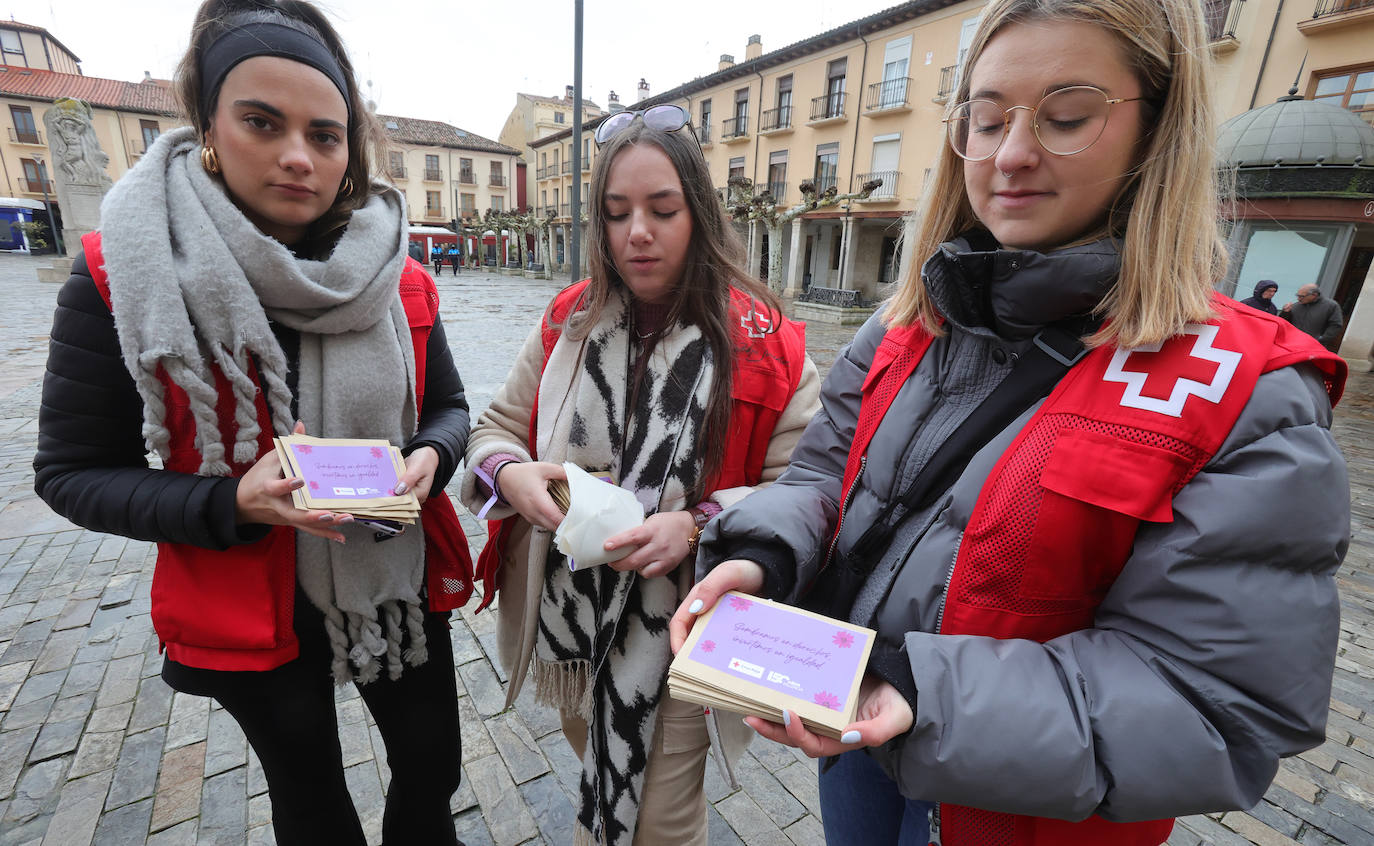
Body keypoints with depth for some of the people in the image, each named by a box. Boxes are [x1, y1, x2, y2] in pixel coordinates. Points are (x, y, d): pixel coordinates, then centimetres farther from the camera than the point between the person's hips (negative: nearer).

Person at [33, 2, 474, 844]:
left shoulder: (398, 279, -7)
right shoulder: (120, 276, -13)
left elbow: (450, 410, 1)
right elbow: (74, 472, -8)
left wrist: (430, 457, -21)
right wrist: (233, 503, -25)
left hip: (401, 587, 3)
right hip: (250, 612, -2)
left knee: (435, 766, 23)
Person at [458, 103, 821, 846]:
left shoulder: (761, 343, -14)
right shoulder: (568, 323, -2)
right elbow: (496, 428, 5)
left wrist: (698, 526, -28)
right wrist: (511, 474, -18)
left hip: (677, 642, -4)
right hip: (567, 624, 5)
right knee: (598, 777, 34)